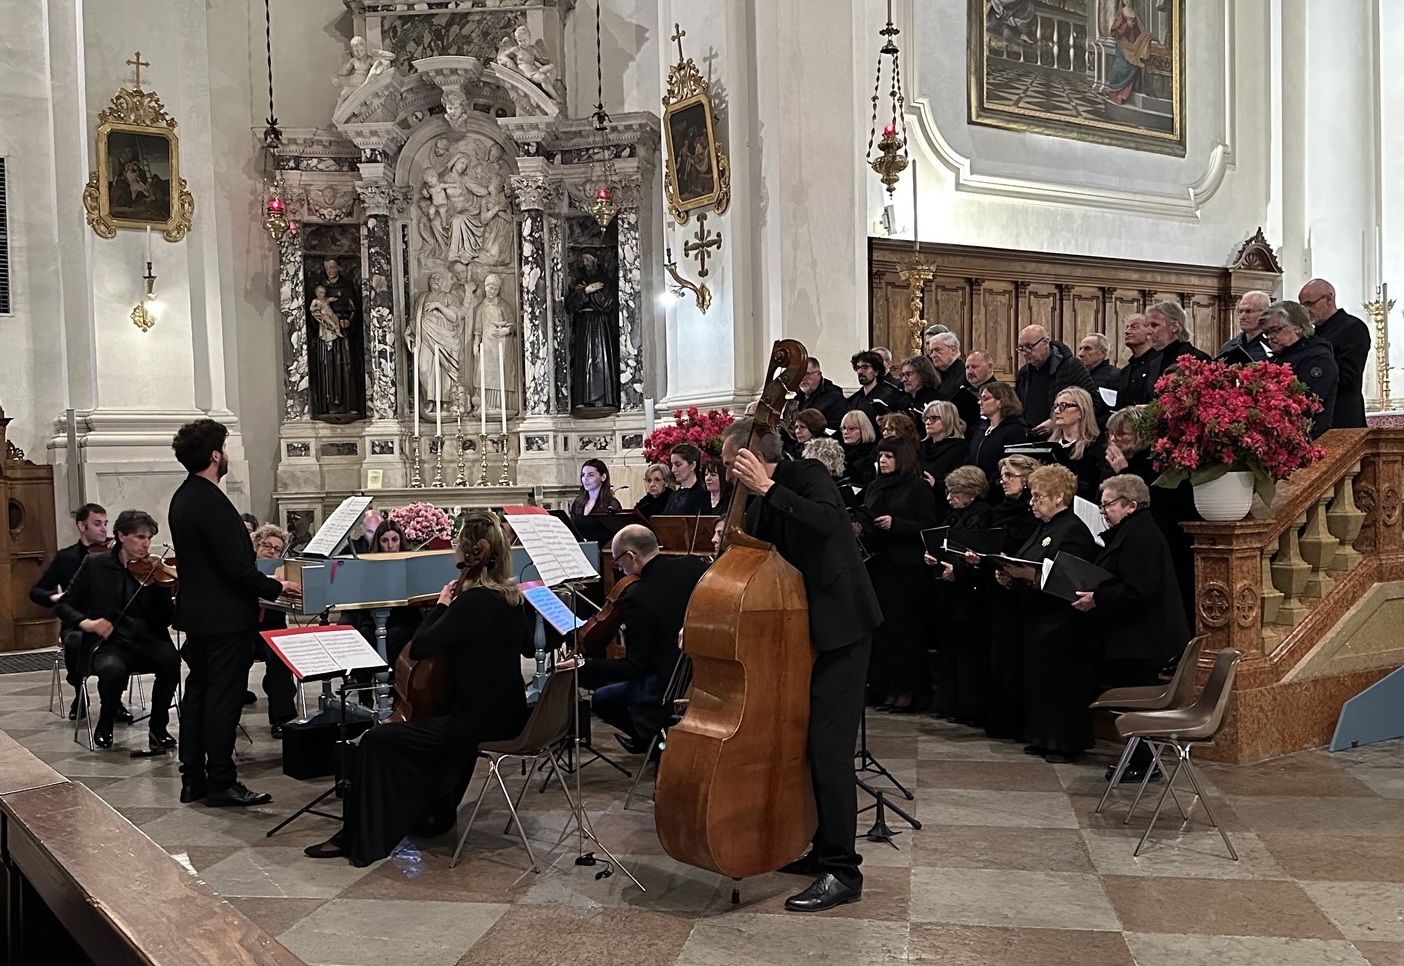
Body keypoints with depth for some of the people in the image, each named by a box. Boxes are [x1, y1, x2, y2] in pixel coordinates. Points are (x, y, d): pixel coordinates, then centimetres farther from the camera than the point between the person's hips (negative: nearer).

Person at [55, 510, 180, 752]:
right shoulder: (96, 566, 4)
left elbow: (165, 620, -1)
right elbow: (63, 605, 7)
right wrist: (85, 622, -13)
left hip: (149, 642, 1)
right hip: (109, 644, -1)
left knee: (170, 659, -33)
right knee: (112, 670, -36)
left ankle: (158, 728, -11)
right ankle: (105, 725, -3)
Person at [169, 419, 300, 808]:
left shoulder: (182, 498, 9)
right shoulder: (212, 502, -21)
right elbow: (236, 567, -24)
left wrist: (264, 583, 19)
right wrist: (277, 588, -10)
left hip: (196, 612, 10)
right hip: (225, 616, -10)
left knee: (197, 692, 14)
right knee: (224, 698, -3)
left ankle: (192, 778, 21)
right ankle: (221, 782, 4)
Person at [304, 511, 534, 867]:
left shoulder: (474, 600, -22)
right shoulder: (512, 596, 3)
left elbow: (418, 649, -19)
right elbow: (527, 648, 21)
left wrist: (441, 604, -6)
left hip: (481, 720, -9)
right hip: (505, 712, 9)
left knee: (377, 741, -1)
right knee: (430, 720, 36)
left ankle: (361, 839, 7)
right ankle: (436, 810, 44)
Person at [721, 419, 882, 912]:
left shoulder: (805, 475, -12)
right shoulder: (759, 506, 11)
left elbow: (827, 521, -32)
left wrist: (767, 488, -31)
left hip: (839, 626, -9)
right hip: (802, 628, 9)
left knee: (828, 746, -10)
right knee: (802, 741, 13)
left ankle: (842, 871, -3)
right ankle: (823, 849, 27)